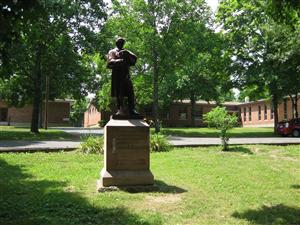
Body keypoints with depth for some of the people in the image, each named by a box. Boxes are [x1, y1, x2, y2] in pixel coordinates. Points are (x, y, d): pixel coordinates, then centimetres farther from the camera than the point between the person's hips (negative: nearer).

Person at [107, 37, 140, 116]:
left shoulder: (126, 52, 25)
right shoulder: (112, 52, 14)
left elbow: (135, 58, 8)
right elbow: (110, 61, -5)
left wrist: (127, 54, -10)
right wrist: (119, 61, -23)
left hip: (126, 74, 3)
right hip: (117, 74, -3)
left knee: (130, 92, -8)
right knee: (118, 93, -5)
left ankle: (131, 109, -11)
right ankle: (120, 109, -3)